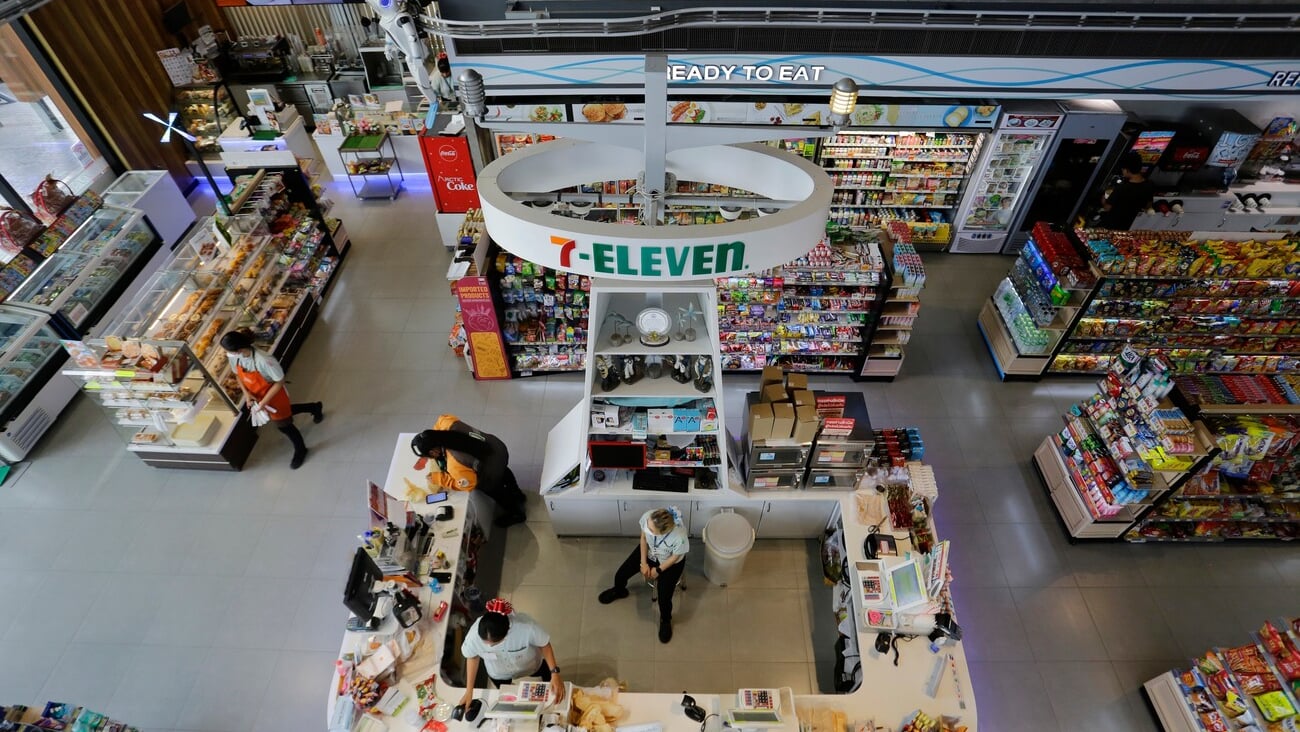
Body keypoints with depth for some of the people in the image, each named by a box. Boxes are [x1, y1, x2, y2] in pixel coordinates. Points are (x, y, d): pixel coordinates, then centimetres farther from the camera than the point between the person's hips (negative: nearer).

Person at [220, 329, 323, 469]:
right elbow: (238, 374, 2)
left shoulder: (264, 360, -41)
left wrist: (263, 402, -25)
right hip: (257, 396, 7)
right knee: (283, 413, 30)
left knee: (283, 425, 11)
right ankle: (314, 407, 56)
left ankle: (300, 450, 39)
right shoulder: (234, 358, -20)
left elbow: (279, 382, -27)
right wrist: (246, 393, -12)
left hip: (274, 396, -7)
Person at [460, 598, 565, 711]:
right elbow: (472, 657, -15)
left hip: (532, 665, 0)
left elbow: (544, 644, -24)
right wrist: (469, 691, -10)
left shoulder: (526, 626, -46)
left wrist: (555, 674, -31)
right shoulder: (474, 634, -40)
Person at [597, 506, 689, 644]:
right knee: (620, 575, 6)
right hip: (648, 551, 4)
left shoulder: (680, 536, -44)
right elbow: (643, 538, -12)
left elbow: (675, 557, -21)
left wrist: (658, 570, -11)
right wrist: (644, 563, -10)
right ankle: (619, 591, 45)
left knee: (664, 599, -10)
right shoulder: (647, 517, -36)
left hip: (670, 562, -3)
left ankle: (665, 620, 28)